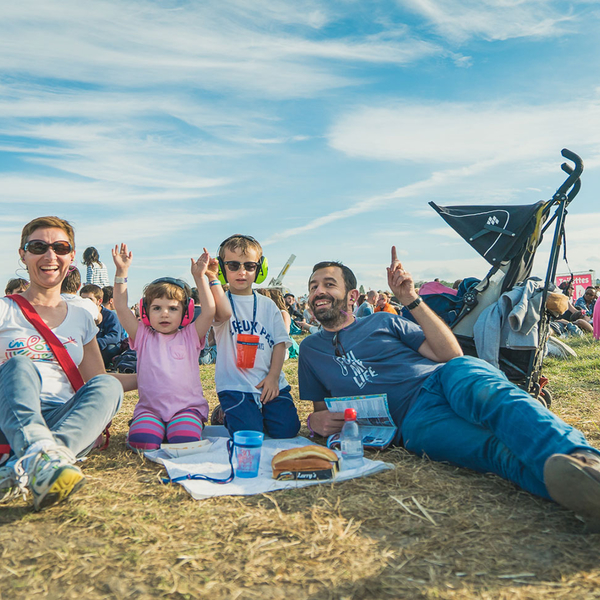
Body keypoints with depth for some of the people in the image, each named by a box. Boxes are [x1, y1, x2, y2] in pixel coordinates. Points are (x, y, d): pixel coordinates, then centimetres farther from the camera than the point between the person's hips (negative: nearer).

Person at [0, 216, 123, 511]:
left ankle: (25, 468, -48)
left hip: (67, 425, 2)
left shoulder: (81, 318, 20)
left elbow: (95, 381, 21)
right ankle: (41, 454, -57)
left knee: (108, 385, -26)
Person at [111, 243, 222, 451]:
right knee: (141, 442, -26)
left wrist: (199, 277, -10)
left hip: (186, 407, -1)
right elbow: (121, 307, 0)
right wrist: (121, 272, -8)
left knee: (185, 441, -27)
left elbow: (209, 311, -7)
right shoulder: (143, 336, 9)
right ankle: (156, 428, 7)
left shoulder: (189, 336, 7)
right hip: (150, 408, 1)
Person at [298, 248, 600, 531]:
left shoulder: (383, 321, 19)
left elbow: (452, 354, 10)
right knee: (497, 451, -34)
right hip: (415, 419, -1)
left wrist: (411, 299, 3)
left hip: (448, 377, 1)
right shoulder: (310, 349, 23)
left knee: (488, 393, -39)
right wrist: (315, 421, 1)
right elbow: (320, 409, 27)